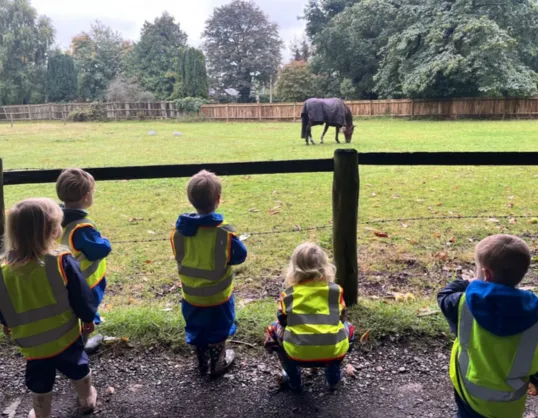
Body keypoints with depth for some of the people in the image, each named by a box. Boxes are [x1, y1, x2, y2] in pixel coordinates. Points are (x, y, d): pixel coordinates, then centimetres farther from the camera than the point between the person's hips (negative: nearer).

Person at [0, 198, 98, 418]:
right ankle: (87, 400, 49)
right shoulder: (62, 262, -26)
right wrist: (88, 317, 5)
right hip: (66, 336, -1)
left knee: (40, 385, 23)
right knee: (79, 370, 26)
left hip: (31, 343, 1)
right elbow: (81, 297, -15)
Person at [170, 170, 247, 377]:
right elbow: (240, 255, -13)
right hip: (218, 294, -3)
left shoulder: (180, 229, -13)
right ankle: (217, 363, 37)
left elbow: (179, 257, 1)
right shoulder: (223, 232, -25)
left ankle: (202, 362, 41)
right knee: (218, 330, 19)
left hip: (191, 293, 3)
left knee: (196, 329, 23)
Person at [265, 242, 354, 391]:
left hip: (297, 354, -1)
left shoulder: (289, 293, 6)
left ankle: (293, 379, 30)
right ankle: (333, 376, 31)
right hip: (334, 352, 1)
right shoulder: (336, 290, 7)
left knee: (273, 330, 28)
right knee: (348, 328, 33)